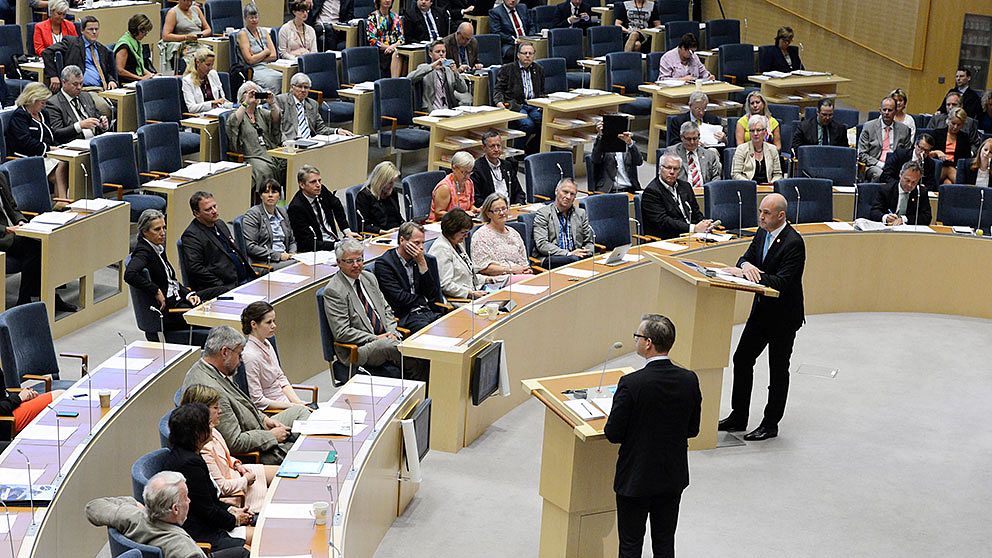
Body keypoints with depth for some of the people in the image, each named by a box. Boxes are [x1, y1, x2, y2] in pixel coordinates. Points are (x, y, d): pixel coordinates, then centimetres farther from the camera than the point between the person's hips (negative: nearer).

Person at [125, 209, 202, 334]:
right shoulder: (143, 251, -15)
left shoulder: (159, 248, 12)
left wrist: (188, 294, 2)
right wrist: (156, 291, -26)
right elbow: (129, 275, -35)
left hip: (175, 300, 9)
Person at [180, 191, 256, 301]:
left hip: (246, 279, 9)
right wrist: (222, 287, -18)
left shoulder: (220, 223, 19)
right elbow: (195, 269, -17)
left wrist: (251, 274, 13)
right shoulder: (191, 235, -8)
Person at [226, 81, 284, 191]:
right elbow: (234, 122, -13)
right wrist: (246, 103, -18)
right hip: (252, 156, -5)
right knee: (264, 170, -35)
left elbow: (276, 119, 5)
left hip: (271, 153, 5)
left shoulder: (262, 113, 24)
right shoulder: (236, 115, 11)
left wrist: (272, 103, -12)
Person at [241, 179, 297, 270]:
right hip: (264, 262, -6)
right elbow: (250, 246, -11)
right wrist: (278, 255, -14)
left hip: (285, 259, 6)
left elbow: (292, 240, 27)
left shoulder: (282, 211, 19)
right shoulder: (252, 214, -2)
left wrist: (292, 253, 3)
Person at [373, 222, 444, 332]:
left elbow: (433, 295, 2)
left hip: (430, 311, 5)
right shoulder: (383, 263, -2)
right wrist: (424, 301, 2)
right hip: (404, 316, -5)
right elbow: (399, 298, -9)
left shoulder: (428, 260, 12)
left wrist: (422, 263, -4)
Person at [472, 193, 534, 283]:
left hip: (520, 275, 7)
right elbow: (483, 267, -9)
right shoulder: (481, 235, 0)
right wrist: (510, 269, -12)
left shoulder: (513, 233, 22)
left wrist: (526, 269, 2)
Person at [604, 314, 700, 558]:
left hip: (635, 478, -4)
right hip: (674, 477, 5)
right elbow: (692, 429, 3)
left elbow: (613, 434, -15)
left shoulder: (631, 383, -22)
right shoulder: (689, 380, -8)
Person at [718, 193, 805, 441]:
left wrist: (743, 272, -30)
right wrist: (746, 265, -18)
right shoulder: (762, 232, 4)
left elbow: (781, 282, -28)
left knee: (778, 369, 5)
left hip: (783, 315, -8)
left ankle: (770, 425, 16)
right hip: (761, 309, 8)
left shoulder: (793, 243, -22)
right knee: (742, 359, 10)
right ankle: (738, 418, 21)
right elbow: (747, 258, 8)